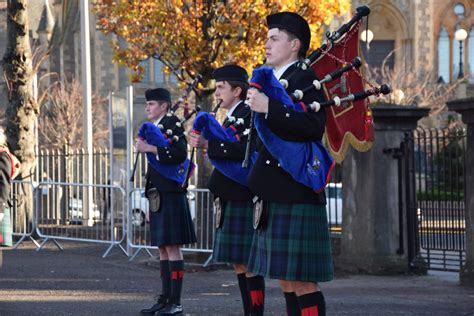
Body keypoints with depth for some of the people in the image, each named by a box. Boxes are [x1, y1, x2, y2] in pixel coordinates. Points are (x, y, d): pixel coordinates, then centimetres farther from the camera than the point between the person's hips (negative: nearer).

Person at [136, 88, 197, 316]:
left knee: (172, 246, -9)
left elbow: (180, 153, -23)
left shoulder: (172, 124, -8)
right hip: (157, 195, 9)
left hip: (171, 195, -9)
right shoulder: (154, 127, 19)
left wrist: (150, 148, -23)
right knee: (163, 248, 10)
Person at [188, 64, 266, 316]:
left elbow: (245, 151, -26)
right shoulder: (232, 117, 19)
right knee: (238, 263, 11)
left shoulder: (249, 114, -11)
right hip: (232, 199, 10)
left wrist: (208, 144, -26)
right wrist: (220, 194, 13)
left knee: (247, 263, -10)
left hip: (245, 199, -10)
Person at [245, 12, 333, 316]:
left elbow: (314, 127, -25)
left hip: (296, 198, -10)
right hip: (276, 198, 10)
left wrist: (269, 107, -28)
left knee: (302, 281, -9)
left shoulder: (305, 79, -9)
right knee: (287, 280, 12)